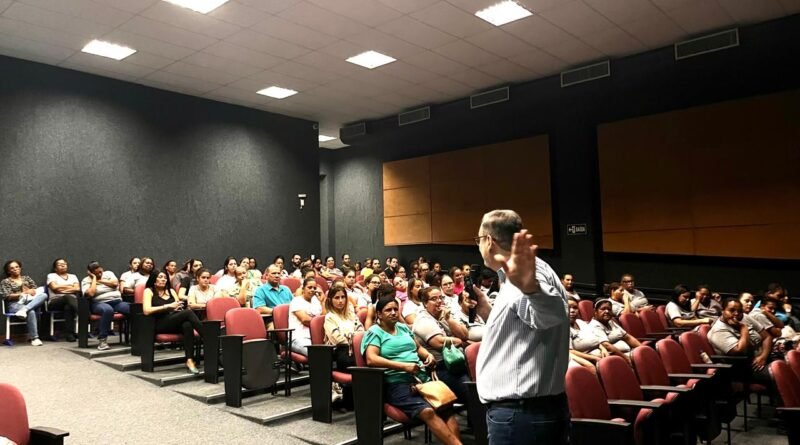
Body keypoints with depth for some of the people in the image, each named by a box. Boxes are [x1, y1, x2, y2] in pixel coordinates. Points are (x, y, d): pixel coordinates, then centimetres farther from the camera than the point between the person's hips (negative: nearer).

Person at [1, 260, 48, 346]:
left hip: (29, 302, 4)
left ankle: (24, 309, -46)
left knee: (43, 295, -29)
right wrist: (23, 293, -11)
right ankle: (34, 338, -37)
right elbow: (7, 296, -2)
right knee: (31, 312, -39)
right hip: (15, 304, -4)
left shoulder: (27, 278, 23)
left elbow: (35, 290, 15)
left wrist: (30, 291, -9)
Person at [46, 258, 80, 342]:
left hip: (71, 301, 3)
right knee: (69, 297, -39)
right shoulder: (51, 275, 17)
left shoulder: (73, 276, 24)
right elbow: (55, 288, -4)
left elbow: (77, 289, 5)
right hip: (55, 302, -3)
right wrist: (70, 286, 5)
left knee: (68, 307, -38)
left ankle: (69, 333, -42)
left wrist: (61, 289, -4)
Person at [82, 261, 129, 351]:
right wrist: (94, 278, -6)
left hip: (117, 302, 3)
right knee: (108, 310, -42)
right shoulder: (86, 281, 5)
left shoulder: (108, 273, 15)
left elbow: (115, 283, -4)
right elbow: (91, 294, -14)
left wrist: (99, 280, -2)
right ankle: (102, 340, -34)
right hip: (100, 303, -3)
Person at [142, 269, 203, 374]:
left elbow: (179, 306, 14)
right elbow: (146, 310, -10)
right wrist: (168, 306, -14)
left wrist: (177, 307, -10)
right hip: (160, 324, -4)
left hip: (176, 322, 4)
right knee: (188, 313, -30)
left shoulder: (171, 291, 23)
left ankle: (190, 360, -41)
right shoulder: (149, 291, 7)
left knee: (187, 325, -35)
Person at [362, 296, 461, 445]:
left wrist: (428, 354, 7)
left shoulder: (404, 328, 21)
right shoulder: (374, 332, 1)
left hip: (422, 378, 6)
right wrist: (404, 366, -20)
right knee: (428, 412, -29)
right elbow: (371, 359, -14)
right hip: (397, 383, -6)